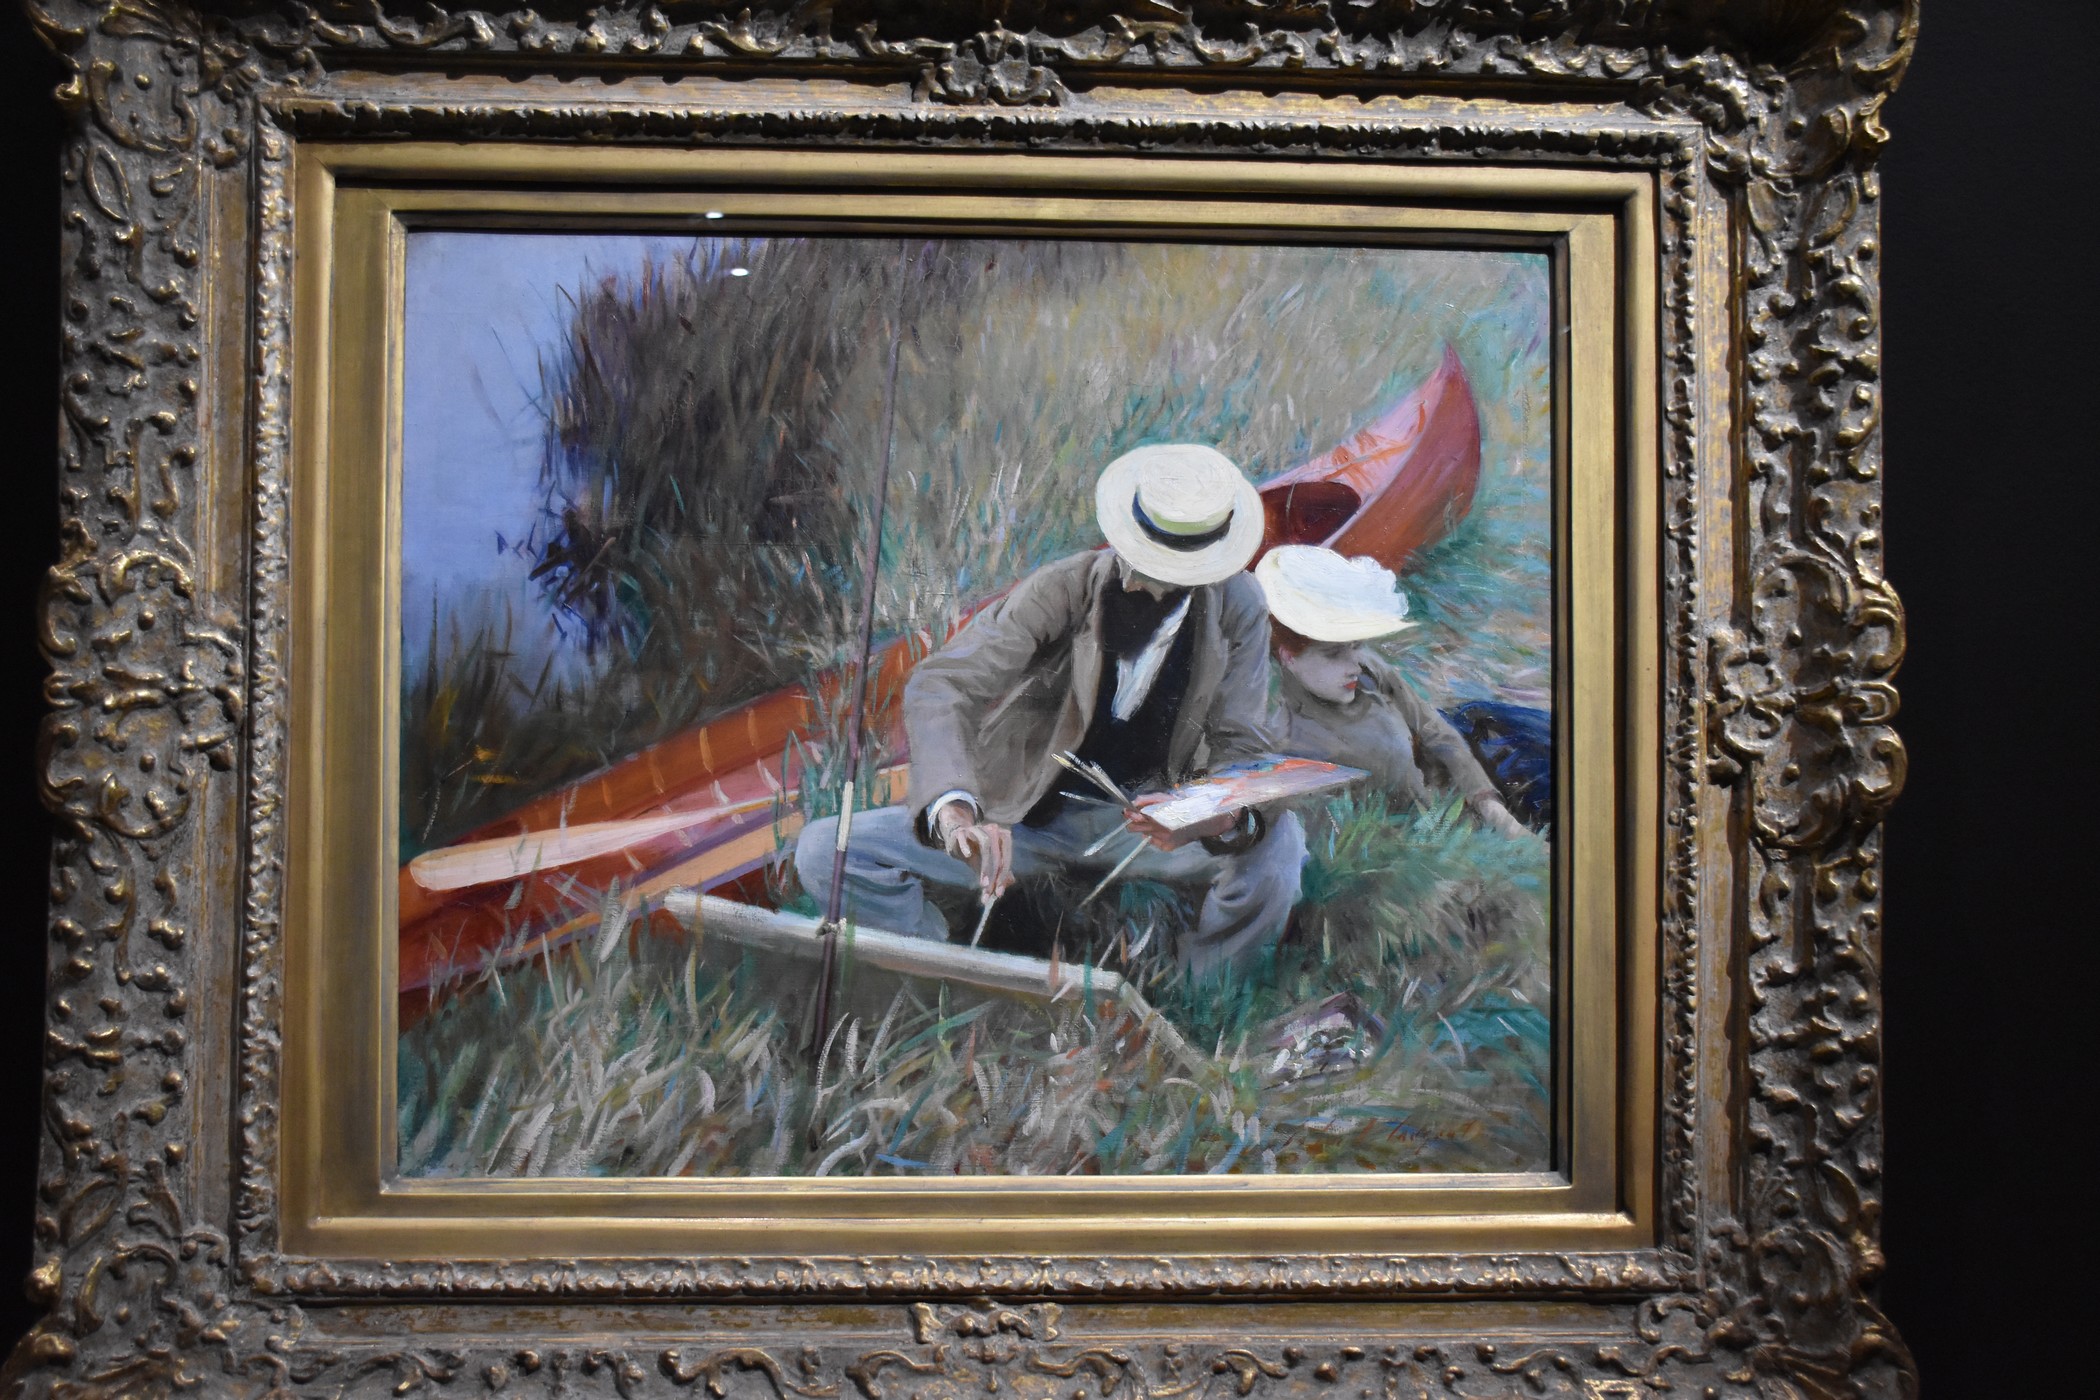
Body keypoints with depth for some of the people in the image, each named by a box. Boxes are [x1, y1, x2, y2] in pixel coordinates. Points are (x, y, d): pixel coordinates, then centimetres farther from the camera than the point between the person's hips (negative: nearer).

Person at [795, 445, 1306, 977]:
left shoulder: (1237, 607, -9)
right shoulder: (1063, 589, -18)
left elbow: (1240, 745, -7)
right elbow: (938, 686, -29)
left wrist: (1223, 816, -33)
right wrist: (954, 811, -49)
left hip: (1148, 820, 1)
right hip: (1028, 817, -1)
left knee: (1277, 839, -30)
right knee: (825, 851, -18)